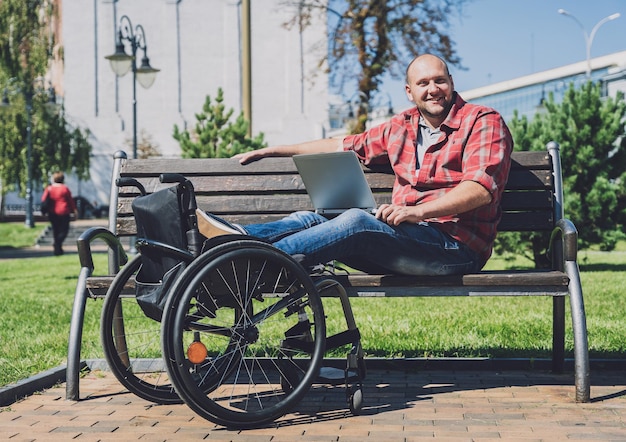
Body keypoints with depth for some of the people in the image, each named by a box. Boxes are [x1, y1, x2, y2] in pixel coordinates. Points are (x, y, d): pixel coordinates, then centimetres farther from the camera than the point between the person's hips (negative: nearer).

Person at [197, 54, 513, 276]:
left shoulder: (483, 122, 0)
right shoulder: (402, 127, 20)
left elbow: (481, 189, -15)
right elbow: (345, 146, 30)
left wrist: (417, 211, -28)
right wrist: (274, 151, 28)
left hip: (456, 245, -7)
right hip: (405, 239, 7)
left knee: (357, 220, -30)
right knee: (312, 219, -11)